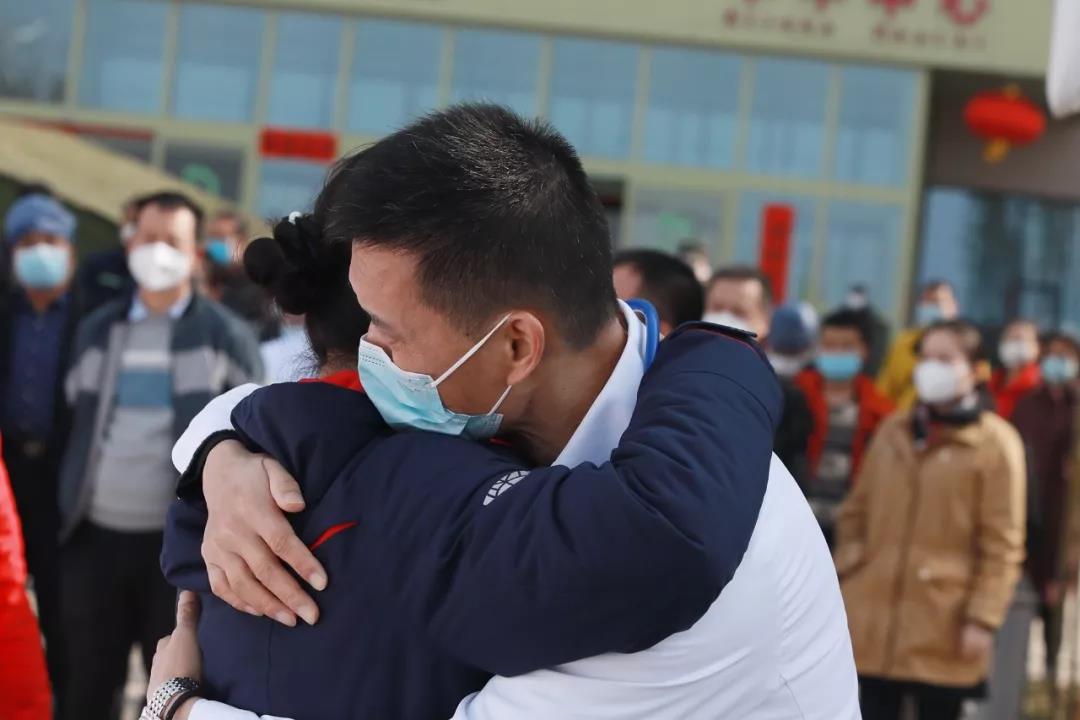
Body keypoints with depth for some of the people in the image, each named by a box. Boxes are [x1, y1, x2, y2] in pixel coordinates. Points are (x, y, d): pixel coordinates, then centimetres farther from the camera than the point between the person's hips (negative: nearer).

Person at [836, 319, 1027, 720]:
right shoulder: (892, 431, 11)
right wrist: (845, 573, 8)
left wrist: (984, 618, -11)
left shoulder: (996, 443, -5)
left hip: (944, 627, -4)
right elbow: (855, 513, 18)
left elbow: (1002, 545, -7)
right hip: (875, 619, 5)